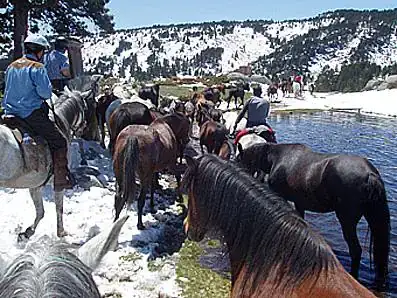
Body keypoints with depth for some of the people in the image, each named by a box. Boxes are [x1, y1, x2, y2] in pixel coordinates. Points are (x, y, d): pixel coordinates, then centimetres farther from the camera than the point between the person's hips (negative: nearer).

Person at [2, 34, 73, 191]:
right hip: (31, 114, -8)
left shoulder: (11, 66, 12)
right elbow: (45, 92, -19)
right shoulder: (37, 68, -12)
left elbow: (8, 91, 20)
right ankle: (60, 180, -3)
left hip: (10, 113, 8)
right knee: (59, 141, 0)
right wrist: (44, 97, 3)